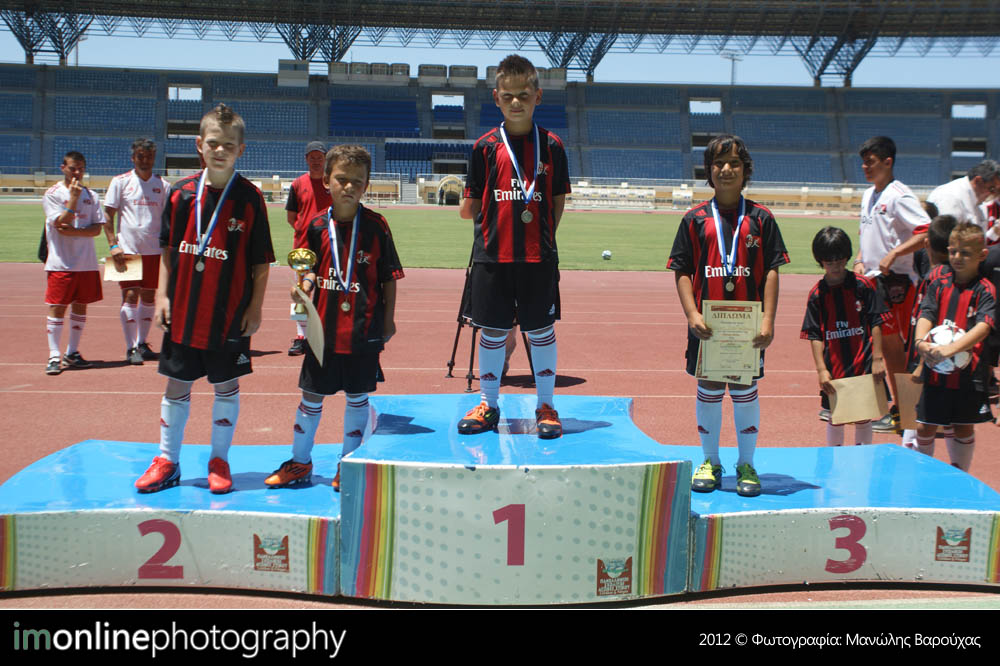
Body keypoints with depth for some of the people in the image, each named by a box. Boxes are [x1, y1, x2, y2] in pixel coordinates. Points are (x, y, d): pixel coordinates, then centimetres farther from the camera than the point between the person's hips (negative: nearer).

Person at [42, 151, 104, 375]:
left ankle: (72, 353, 19)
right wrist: (74, 197, -17)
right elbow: (61, 223, -13)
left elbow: (97, 228, 2)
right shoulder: (52, 194, -2)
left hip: (87, 262, 4)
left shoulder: (91, 196, 10)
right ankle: (54, 356, -1)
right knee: (57, 307, -5)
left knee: (80, 306, 8)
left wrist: (74, 231, -14)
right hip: (61, 262, -4)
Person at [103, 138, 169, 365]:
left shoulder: (163, 185, 7)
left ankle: (142, 343, 21)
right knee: (130, 296, -6)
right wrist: (113, 245, -9)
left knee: (149, 297, 9)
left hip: (154, 250, 3)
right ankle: (131, 348, -2)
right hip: (127, 250, -3)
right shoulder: (120, 182, 0)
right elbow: (108, 215, 0)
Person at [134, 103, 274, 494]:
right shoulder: (181, 193, 2)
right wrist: (162, 295, 4)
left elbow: (261, 261, -2)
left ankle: (219, 461, 22)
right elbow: (168, 250, 10)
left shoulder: (250, 198, -5)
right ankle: (167, 461, 23)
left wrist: (255, 307, -6)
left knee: (227, 386, 8)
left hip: (229, 314, -2)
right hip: (183, 311, 3)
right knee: (176, 385, 10)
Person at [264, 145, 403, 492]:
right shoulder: (317, 226, 0)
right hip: (324, 326, 2)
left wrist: (388, 318, 0)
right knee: (311, 395, 10)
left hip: (364, 329, -1)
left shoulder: (376, 226, -4)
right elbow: (312, 270, 9)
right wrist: (304, 287, -12)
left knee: (357, 397, 9)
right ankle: (300, 462, 27)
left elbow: (389, 277, 1)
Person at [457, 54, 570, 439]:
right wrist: (471, 210, -9)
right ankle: (488, 406, 22)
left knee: (541, 330, 6)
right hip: (492, 253, 1)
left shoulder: (551, 146, 3)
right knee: (492, 331, 8)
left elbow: (559, 199, 7)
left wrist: (543, 233, 0)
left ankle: (546, 406, 18)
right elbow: (473, 202, 8)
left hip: (539, 255, 0)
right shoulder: (486, 146, 4)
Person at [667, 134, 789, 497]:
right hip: (706, 322, 1)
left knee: (745, 390, 6)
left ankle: (746, 464, 20)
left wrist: (768, 320, -8)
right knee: (708, 389, 8)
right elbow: (682, 271, 3)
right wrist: (692, 314, -10)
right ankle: (710, 462, 23)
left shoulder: (761, 218, 3)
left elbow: (771, 271, 1)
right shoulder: (695, 218, 4)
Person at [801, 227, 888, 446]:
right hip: (834, 367, 1)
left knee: (863, 417, 6)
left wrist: (877, 358, -7)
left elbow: (876, 324, -1)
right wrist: (821, 369, -11)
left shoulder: (863, 286, -3)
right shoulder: (817, 294, 0)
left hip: (863, 364, -1)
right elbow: (815, 335, -2)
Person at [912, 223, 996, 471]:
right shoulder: (939, 284, 5)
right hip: (935, 369, 2)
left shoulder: (985, 290, -5)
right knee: (924, 426, 6)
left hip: (969, 372, -2)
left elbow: (983, 326, -18)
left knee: (964, 427, 10)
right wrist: (921, 342, -26)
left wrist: (952, 349, -33)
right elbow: (926, 315, -4)